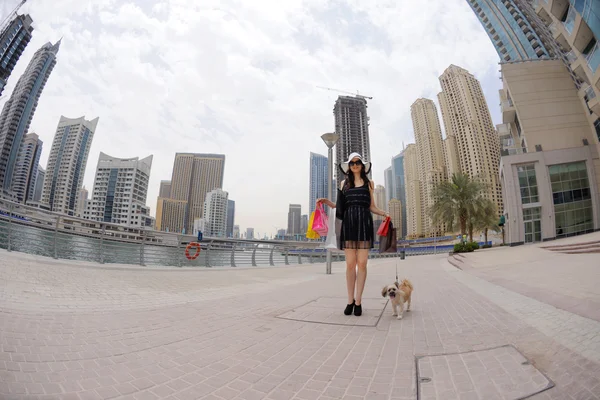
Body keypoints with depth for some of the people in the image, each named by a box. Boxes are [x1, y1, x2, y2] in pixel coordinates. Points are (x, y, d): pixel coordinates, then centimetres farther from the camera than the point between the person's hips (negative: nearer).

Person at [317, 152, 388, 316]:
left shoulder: (369, 183, 15)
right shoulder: (344, 183, 16)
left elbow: (372, 207, 14)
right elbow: (340, 206, 13)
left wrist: (384, 213, -2)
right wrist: (327, 202, -1)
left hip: (364, 223, 0)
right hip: (348, 223, 0)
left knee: (362, 263, -4)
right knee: (350, 264, -1)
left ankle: (358, 301, 4)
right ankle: (350, 300, 7)